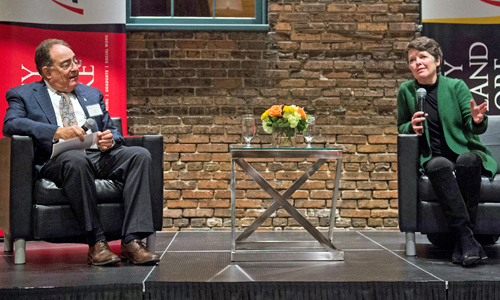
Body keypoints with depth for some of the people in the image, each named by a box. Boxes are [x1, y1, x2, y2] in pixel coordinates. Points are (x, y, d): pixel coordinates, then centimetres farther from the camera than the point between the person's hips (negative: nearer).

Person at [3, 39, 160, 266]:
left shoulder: (92, 94, 27)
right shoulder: (22, 95, 13)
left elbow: (112, 131, 25)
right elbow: (10, 124, -7)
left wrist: (110, 140, -2)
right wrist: (58, 132, -21)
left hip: (98, 156, 5)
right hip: (56, 160, -4)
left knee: (140, 155, -24)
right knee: (75, 159, -39)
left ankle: (132, 241, -31)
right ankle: (95, 243, -34)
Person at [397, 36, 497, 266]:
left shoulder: (456, 86, 2)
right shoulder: (406, 91, 6)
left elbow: (475, 128, -3)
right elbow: (401, 128, 16)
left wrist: (477, 120, -28)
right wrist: (412, 127, -8)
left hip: (466, 151, 0)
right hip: (434, 158, 0)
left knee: (467, 161, -36)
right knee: (440, 166, -36)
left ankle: (461, 246, -33)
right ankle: (467, 239, -42)